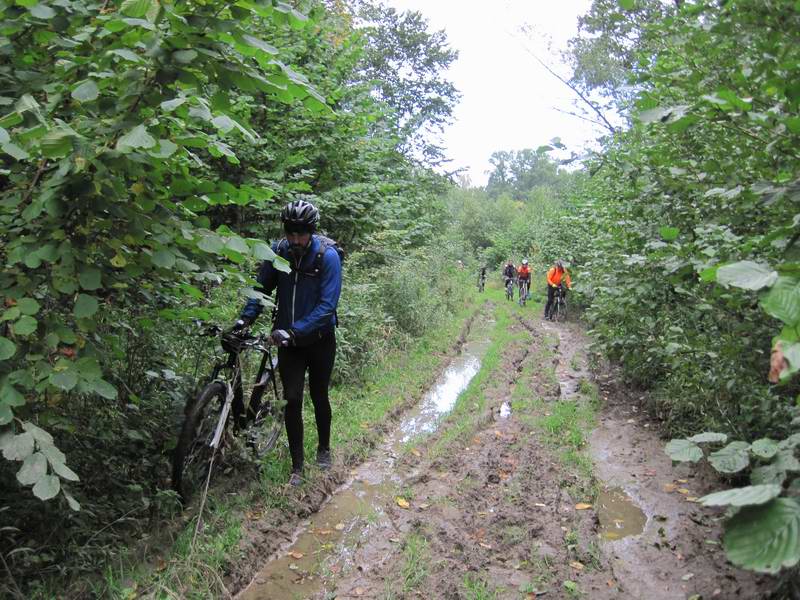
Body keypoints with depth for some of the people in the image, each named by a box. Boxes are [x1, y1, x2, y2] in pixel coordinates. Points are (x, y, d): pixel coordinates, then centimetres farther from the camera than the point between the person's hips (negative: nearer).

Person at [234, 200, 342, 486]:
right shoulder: (278, 251, -8)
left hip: (319, 339, -2)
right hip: (288, 340, 2)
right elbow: (262, 288, 1)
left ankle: (324, 448, 37)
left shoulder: (328, 255, -19)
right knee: (292, 400, -1)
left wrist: (295, 330, -33)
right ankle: (297, 466, 12)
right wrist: (246, 318, -15)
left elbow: (327, 305, -25)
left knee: (319, 396, 12)